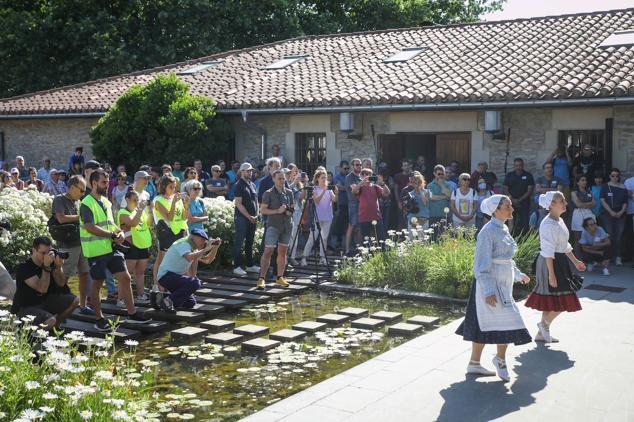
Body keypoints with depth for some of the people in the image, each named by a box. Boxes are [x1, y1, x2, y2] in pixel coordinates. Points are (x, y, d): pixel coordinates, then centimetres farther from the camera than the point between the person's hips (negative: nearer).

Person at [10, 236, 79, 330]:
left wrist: (58, 266, -19)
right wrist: (46, 266, -34)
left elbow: (61, 283, -3)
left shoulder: (49, 262, -2)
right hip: (25, 308, -7)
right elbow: (42, 289, -30)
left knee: (74, 301, -5)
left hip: (44, 301, 7)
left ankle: (55, 326, 11)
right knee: (50, 320, -32)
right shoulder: (24, 267, -22)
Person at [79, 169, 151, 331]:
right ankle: (99, 319, 14)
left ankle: (132, 313, 16)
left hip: (111, 248, 8)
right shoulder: (87, 204, -12)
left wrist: (119, 232, 1)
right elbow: (90, 227, -21)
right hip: (96, 250, -8)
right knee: (97, 283, 3)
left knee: (125, 278, 7)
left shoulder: (106, 202, 14)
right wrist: (113, 235, -17)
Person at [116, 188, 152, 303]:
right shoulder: (123, 213, -8)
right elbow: (133, 223, -26)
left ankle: (141, 295, 22)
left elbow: (149, 223, 11)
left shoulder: (139, 210, 15)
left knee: (140, 272, 14)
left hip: (143, 245, 7)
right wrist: (140, 209, -25)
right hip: (131, 246, -7)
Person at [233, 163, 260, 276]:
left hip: (252, 219, 7)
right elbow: (238, 203, -13)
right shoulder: (239, 185, -7)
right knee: (239, 243, -4)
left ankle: (250, 265, 20)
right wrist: (249, 217, -14)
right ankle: (237, 267, -1)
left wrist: (256, 216, 4)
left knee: (250, 243, 13)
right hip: (241, 218, -7)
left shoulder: (252, 185, 16)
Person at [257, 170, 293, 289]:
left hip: (287, 225, 5)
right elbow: (262, 210, -8)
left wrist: (289, 211, -3)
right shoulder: (269, 193, -4)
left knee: (282, 251, 9)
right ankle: (261, 278, -8)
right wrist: (277, 211, -16)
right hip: (273, 225, -5)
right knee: (268, 251, -9)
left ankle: (280, 277, 18)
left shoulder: (289, 192, 11)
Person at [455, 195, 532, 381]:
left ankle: (474, 364, 21)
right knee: (508, 321, -8)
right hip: (492, 284, -9)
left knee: (483, 324, 13)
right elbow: (482, 264, -19)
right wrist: (488, 291, -23)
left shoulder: (503, 229, 11)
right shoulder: (488, 232, -17)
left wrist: (518, 274, 29)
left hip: (503, 284, 9)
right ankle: (500, 359, 12)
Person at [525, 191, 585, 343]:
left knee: (550, 301, 14)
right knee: (561, 301, -5)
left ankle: (542, 333, 22)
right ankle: (544, 324, 16)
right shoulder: (548, 225, -19)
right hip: (550, 263, -10)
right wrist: (551, 274, -23)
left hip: (560, 262, 10)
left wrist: (575, 261, 24)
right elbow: (548, 252, -22)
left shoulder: (560, 221, 11)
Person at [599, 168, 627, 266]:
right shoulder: (605, 186, 5)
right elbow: (603, 201, -2)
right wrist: (611, 212, -10)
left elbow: (625, 202, 10)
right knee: (609, 235, -7)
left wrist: (621, 212, -7)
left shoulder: (623, 188, 10)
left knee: (619, 235, -3)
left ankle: (618, 257, -2)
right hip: (607, 214, -2)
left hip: (620, 215, 2)